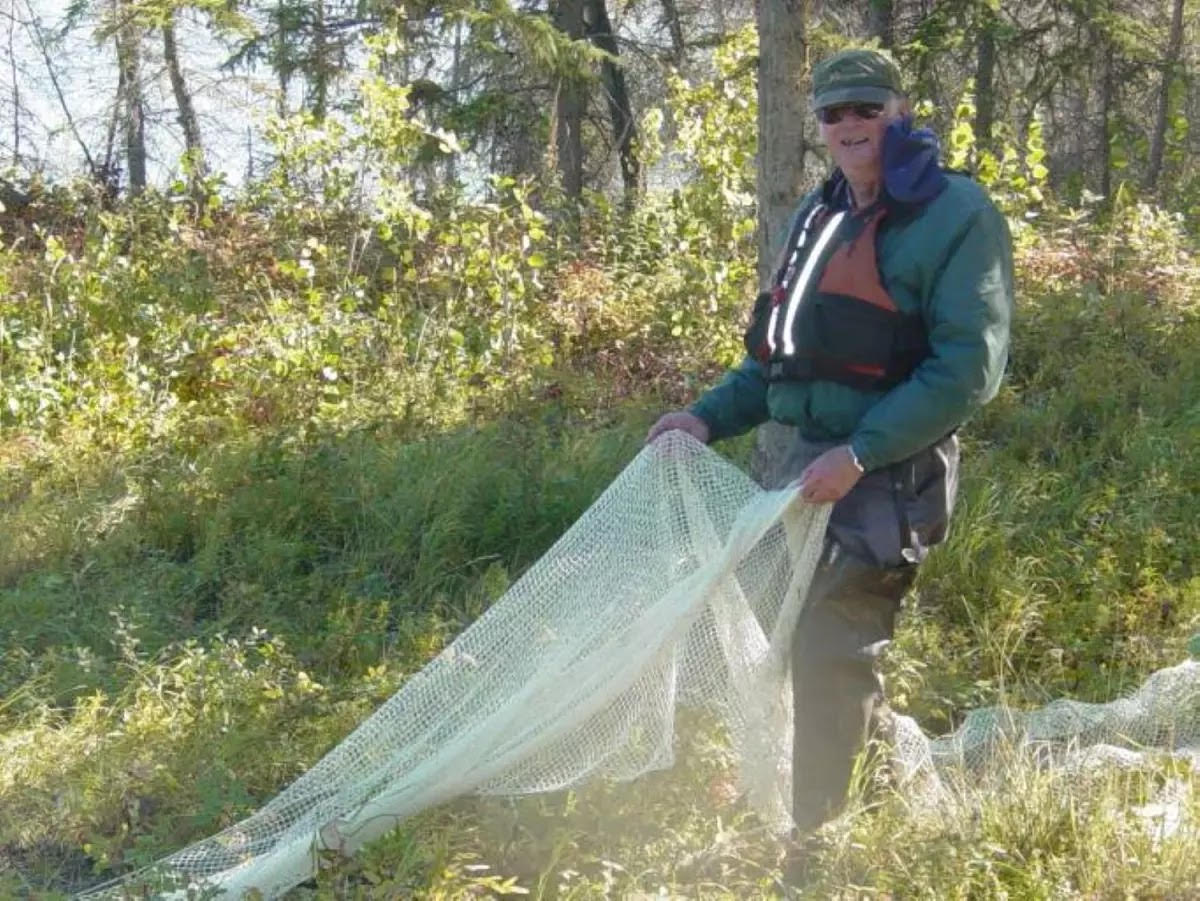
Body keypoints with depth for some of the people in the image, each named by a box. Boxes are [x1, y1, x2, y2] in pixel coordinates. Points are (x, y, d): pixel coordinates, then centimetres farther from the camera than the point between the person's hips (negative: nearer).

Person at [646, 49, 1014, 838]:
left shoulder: (955, 213, -11)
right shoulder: (820, 213, 14)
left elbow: (968, 369, -18)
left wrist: (860, 454, -24)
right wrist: (709, 417, 8)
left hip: (886, 475, -8)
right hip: (802, 460, 9)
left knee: (828, 658, -7)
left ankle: (813, 839, 9)